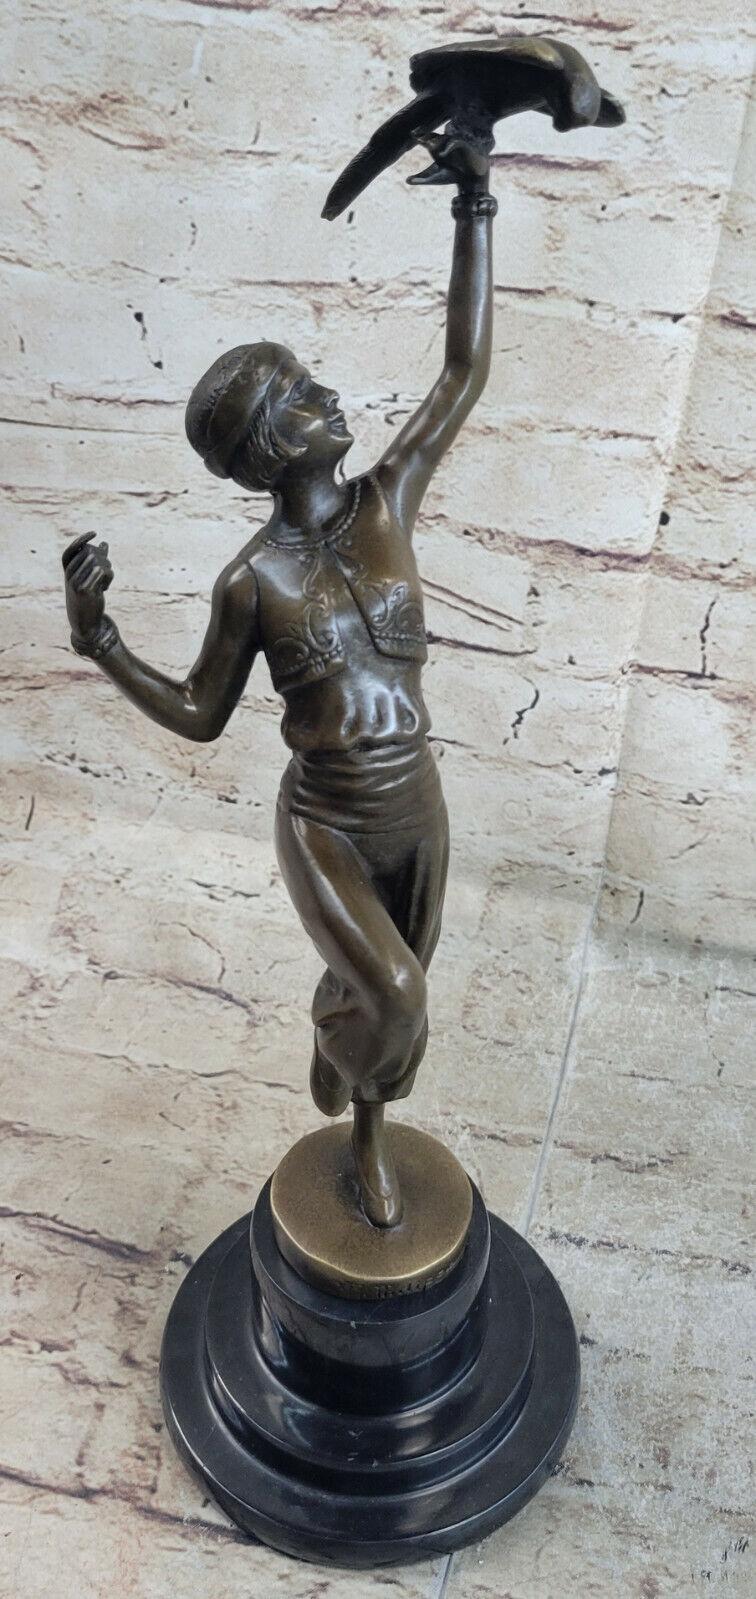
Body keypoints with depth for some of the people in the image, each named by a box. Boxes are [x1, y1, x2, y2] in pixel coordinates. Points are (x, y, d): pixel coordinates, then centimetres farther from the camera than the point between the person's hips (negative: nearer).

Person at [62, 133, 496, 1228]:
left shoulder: (389, 499, -6)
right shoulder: (253, 580, -14)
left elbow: (467, 370, -2)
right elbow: (200, 716, -4)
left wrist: (473, 206, 0)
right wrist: (98, 640, -16)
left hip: (417, 813, 4)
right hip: (324, 829, -4)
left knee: (382, 995, 19)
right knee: (389, 999, -20)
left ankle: (369, 1138, 48)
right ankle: (337, 1038, 20)